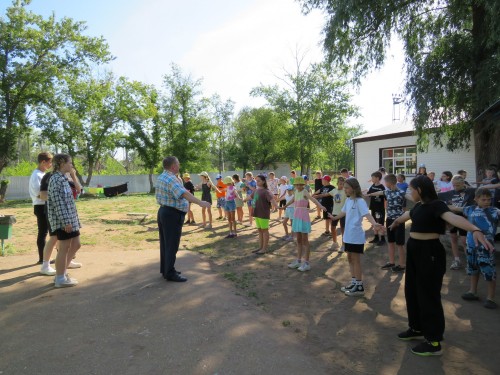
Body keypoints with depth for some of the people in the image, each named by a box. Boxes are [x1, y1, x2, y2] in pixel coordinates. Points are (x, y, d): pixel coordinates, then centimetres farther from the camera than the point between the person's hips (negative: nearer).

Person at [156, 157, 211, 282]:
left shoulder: (161, 177, 12)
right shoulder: (171, 179, -20)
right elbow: (184, 193, -35)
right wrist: (200, 202, -46)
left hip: (163, 211, 10)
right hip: (172, 215, -10)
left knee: (165, 243, 16)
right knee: (172, 245, -3)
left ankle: (165, 269, 26)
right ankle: (170, 273, 4)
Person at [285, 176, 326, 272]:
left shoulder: (305, 192, -12)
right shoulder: (296, 192, 9)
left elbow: (313, 199, -31)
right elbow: (293, 200, 29)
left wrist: (321, 206, -49)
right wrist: (285, 205, 47)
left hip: (303, 217, -7)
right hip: (297, 217, 7)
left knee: (305, 241, -2)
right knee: (298, 240, 13)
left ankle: (306, 263, 5)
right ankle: (298, 261, 22)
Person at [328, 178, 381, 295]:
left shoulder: (360, 201, -17)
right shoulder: (348, 200, 9)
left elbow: (367, 214, -30)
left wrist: (374, 223, -50)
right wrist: (335, 217, 43)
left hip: (356, 236, -8)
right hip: (348, 235, 9)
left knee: (356, 260, -1)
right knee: (350, 259, 15)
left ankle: (359, 287, 11)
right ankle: (354, 282, 28)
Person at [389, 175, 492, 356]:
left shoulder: (436, 205, -18)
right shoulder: (419, 206, 8)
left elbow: (452, 217, -38)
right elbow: (407, 215, 31)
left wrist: (475, 229, -57)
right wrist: (397, 221, 52)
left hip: (429, 252, -9)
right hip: (414, 250, 9)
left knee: (428, 295, 0)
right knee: (412, 291, 17)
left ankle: (434, 342, 14)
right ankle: (417, 329, 36)